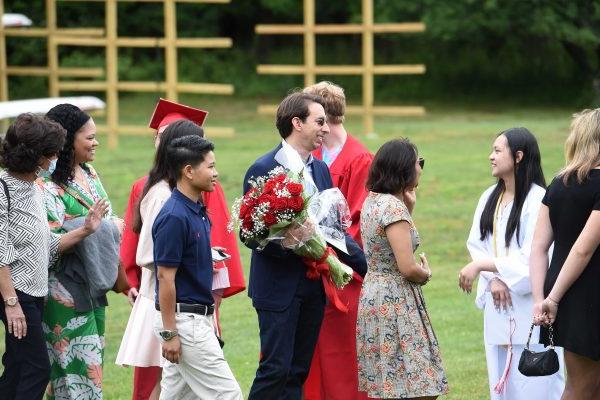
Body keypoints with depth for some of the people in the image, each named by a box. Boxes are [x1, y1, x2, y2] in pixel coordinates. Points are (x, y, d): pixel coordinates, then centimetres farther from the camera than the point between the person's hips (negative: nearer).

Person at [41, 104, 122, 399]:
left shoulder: (89, 174, 11)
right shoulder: (49, 184, -15)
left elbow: (108, 219, 19)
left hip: (93, 285, 8)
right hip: (66, 289, -8)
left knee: (92, 359, 10)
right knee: (78, 365, -8)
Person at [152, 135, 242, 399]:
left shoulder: (197, 210, 11)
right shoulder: (174, 217, -18)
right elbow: (165, 277, -18)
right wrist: (169, 333, -19)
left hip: (197, 316, 9)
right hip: (183, 319, -9)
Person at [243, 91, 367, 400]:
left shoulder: (320, 170, 12)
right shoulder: (263, 169, -11)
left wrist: (368, 267, 4)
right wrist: (290, 244, -28)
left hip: (313, 287, 7)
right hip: (279, 286, -7)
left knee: (298, 372, 8)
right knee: (276, 368, -8)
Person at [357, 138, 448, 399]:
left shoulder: (372, 201, 9)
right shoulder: (393, 207, -18)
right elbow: (407, 268, -22)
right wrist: (426, 274, 0)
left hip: (373, 295, 10)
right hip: (395, 302, -10)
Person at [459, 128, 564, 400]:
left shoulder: (538, 200, -14)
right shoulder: (490, 198, 9)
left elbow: (532, 256, -19)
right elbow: (477, 243, 8)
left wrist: (480, 266, -18)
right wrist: (492, 279, -10)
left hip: (528, 306, -7)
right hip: (498, 306, 7)